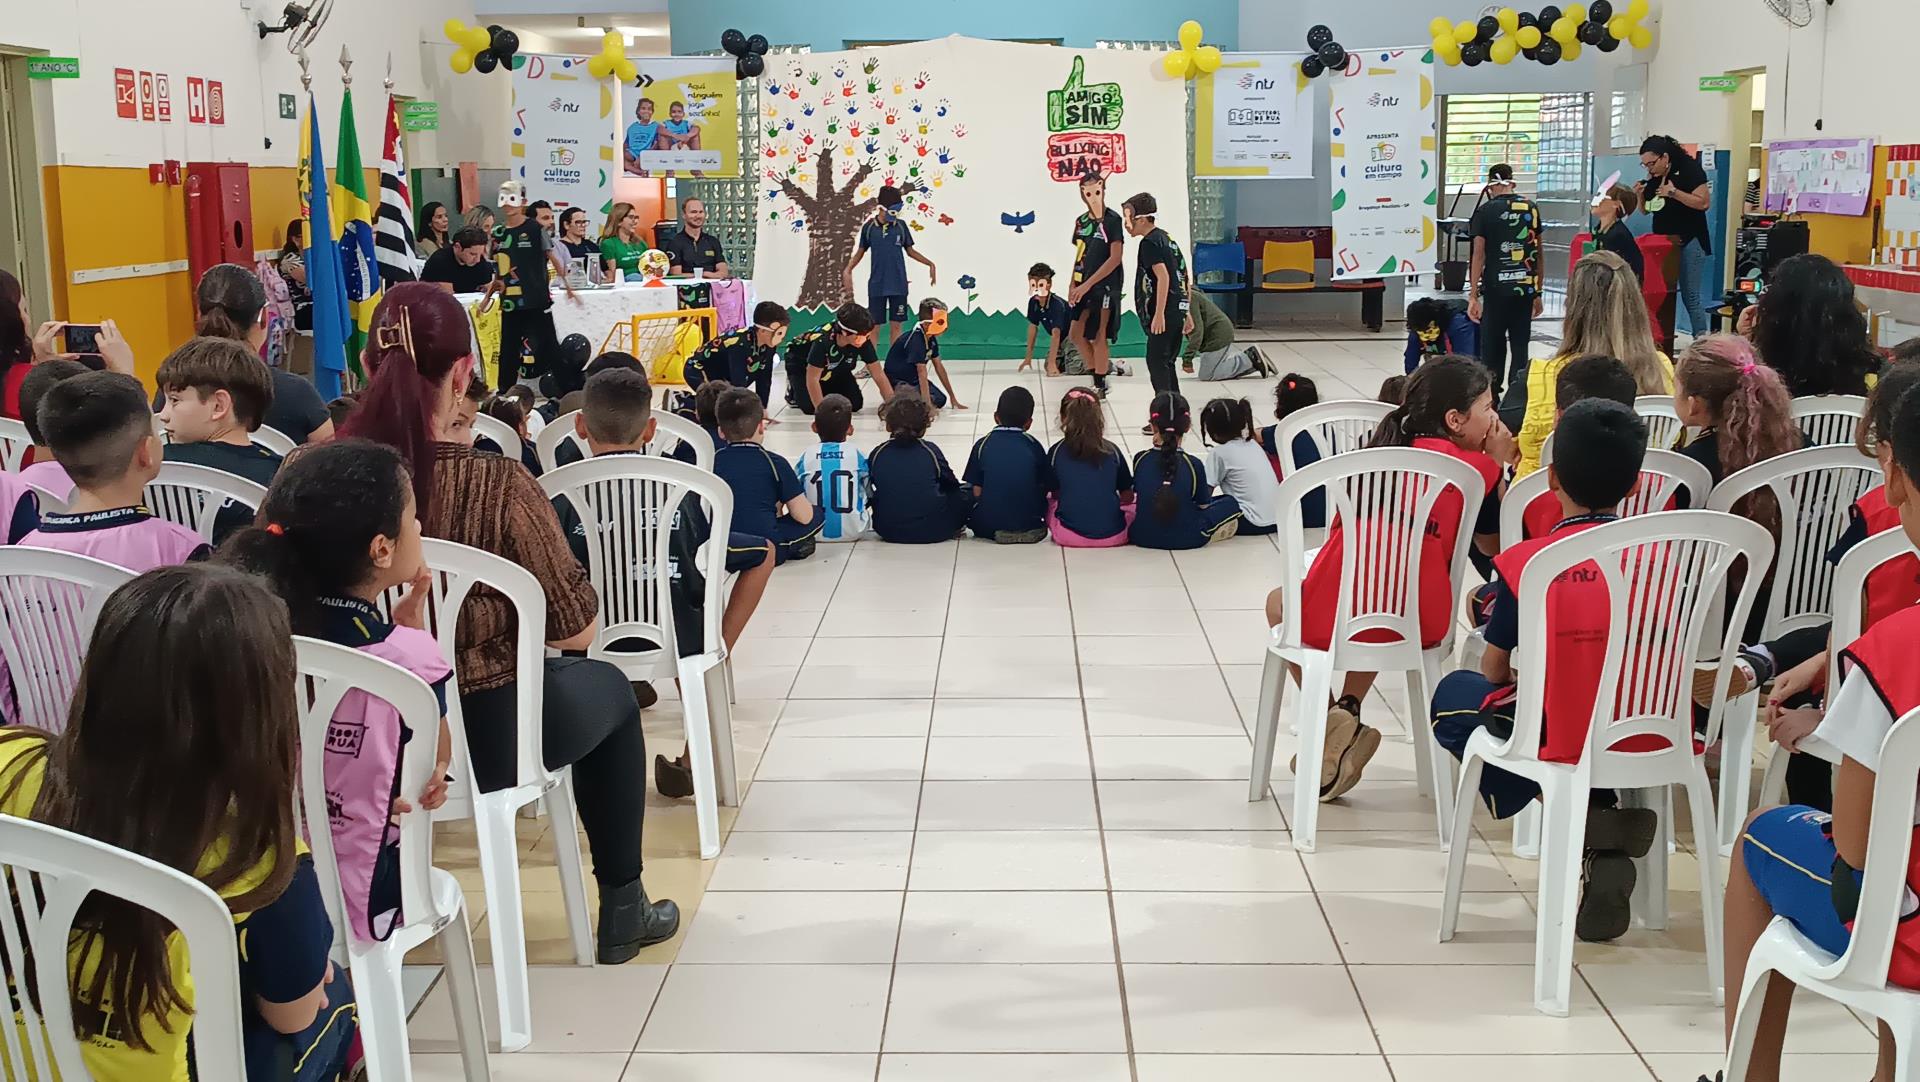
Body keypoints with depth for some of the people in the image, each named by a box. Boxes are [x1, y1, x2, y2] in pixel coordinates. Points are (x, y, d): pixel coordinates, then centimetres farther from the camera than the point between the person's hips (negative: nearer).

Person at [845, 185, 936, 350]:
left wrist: (930, 264, 5)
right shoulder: (869, 227, -3)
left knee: (895, 325, 6)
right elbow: (861, 251, 7)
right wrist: (848, 270, -6)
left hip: (898, 285, 1)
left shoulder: (900, 225, 0)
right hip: (877, 285, -1)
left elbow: (909, 250, 10)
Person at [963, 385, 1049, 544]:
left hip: (990, 526, -2)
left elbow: (976, 492, -3)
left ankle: (1000, 532, 3)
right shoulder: (1034, 445, 1)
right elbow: (1044, 489, 3)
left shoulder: (982, 445, -2)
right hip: (1030, 523, 2)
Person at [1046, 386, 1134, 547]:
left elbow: (1054, 494, 8)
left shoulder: (1056, 452, -1)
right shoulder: (1112, 451, 1)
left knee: (1047, 502, 28)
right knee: (1134, 506, 30)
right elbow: (1128, 496, 7)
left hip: (1069, 536, -1)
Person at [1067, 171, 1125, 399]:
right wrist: (1073, 285, 4)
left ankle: (1100, 385, 8)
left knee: (1098, 336, -3)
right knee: (1077, 335, 8)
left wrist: (1087, 284, -17)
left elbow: (1115, 258, -15)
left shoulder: (1112, 220, -11)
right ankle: (1099, 378, 23)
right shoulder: (1081, 221, 9)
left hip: (1106, 285, -7)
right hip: (1085, 286, 7)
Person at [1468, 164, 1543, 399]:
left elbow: (1479, 255, -7)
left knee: (1492, 347, 4)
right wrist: (1538, 293, 17)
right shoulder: (1531, 209, 6)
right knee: (1520, 346, 9)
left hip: (1496, 289, -3)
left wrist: (1473, 296, -6)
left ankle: (1491, 396, 6)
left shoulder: (1485, 212, -4)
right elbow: (1538, 253, 10)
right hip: (1526, 288, 3)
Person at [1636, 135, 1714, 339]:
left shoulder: (1690, 171, -8)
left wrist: (1674, 193, -21)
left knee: (1691, 295, -9)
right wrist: (1640, 195, -1)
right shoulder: (1652, 178, 10)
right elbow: (1646, 210, 19)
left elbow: (1704, 202, -14)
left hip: (1689, 242, -6)